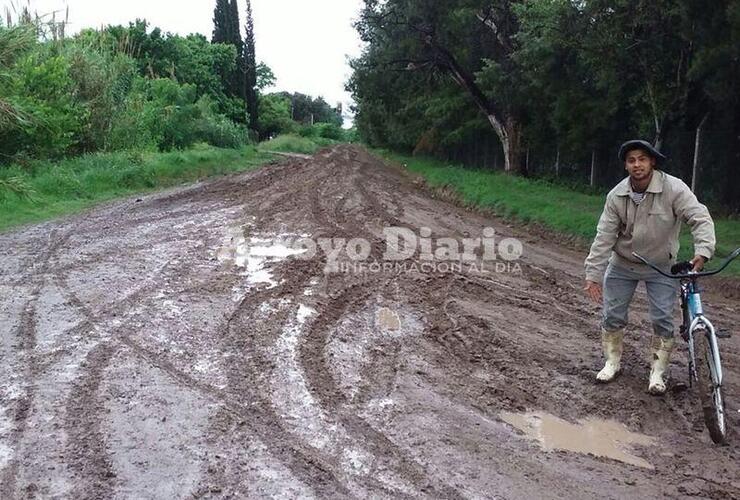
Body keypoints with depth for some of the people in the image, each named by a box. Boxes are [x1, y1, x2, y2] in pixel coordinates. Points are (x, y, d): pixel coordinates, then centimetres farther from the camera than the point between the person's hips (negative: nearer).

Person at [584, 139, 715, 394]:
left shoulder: (674, 188, -20)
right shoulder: (616, 196, -13)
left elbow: (701, 219, -23)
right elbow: (604, 237, -12)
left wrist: (703, 251, -40)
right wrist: (593, 275, -13)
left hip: (661, 268, -2)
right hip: (622, 265, 2)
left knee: (662, 320, -1)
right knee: (612, 316, 6)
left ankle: (657, 372, 18)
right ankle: (612, 362, 28)